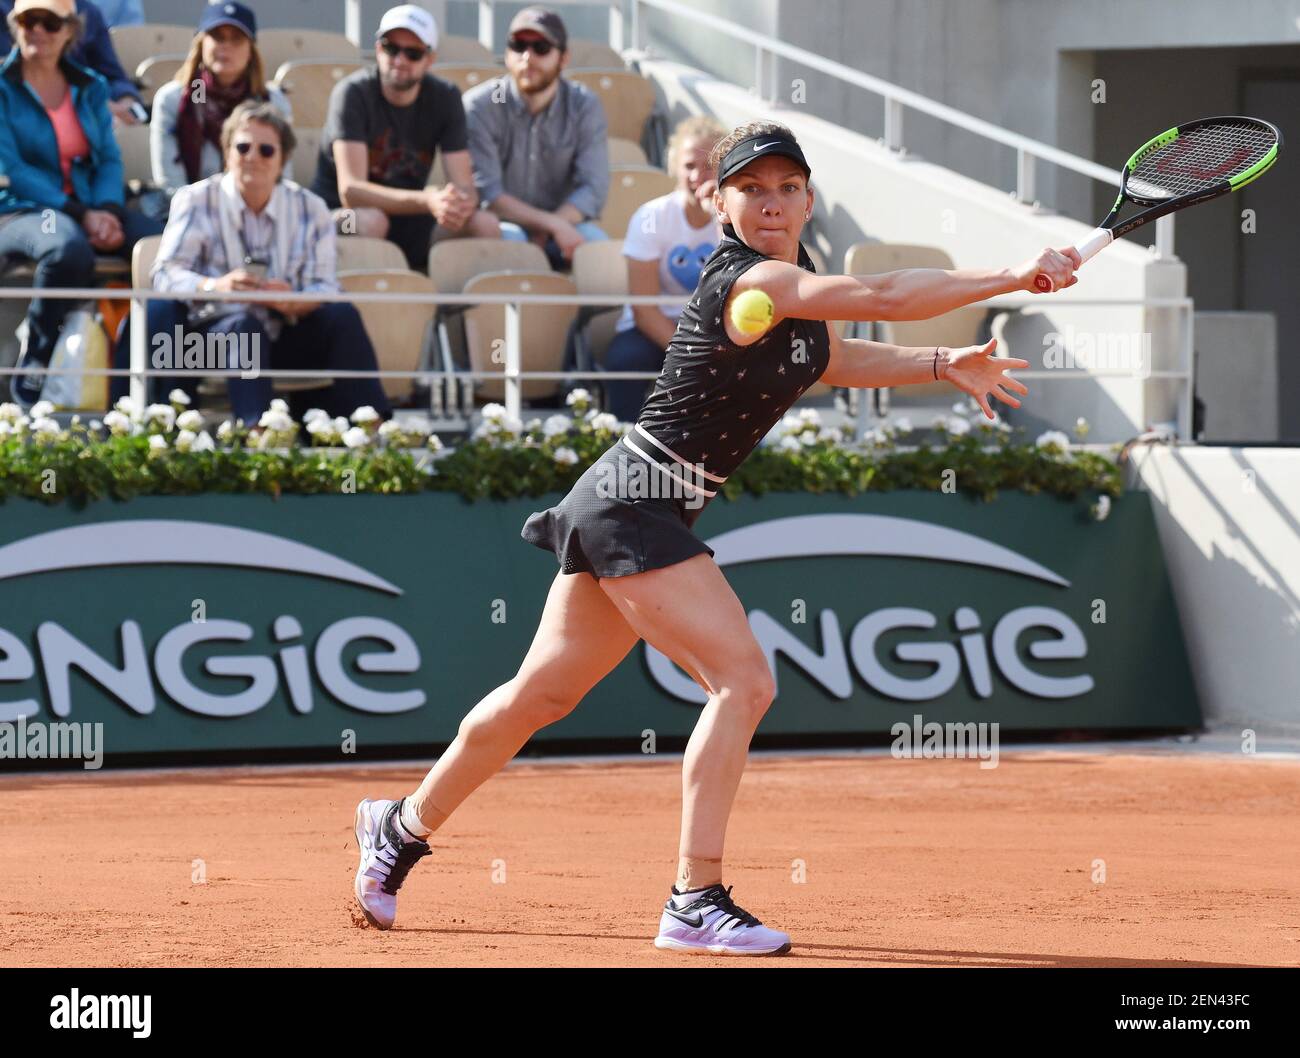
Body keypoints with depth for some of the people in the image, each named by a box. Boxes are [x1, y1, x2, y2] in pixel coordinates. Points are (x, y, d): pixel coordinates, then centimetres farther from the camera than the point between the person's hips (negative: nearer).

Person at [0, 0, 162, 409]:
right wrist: (80, 215, -17)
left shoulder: (90, 88, 17)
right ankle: (33, 359, -21)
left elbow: (109, 159, 12)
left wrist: (106, 211, -11)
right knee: (69, 246, -41)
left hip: (90, 210, 5)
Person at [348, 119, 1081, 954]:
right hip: (633, 507, -10)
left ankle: (402, 828, 37)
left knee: (543, 693, 21)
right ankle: (696, 904, -15)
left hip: (623, 508, 10)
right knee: (744, 680, -17)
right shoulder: (751, 281, -21)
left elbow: (832, 358, 28)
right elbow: (882, 297, -33)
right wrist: (1016, 276, -32)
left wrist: (943, 365, 15)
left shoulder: (800, 286, 8)